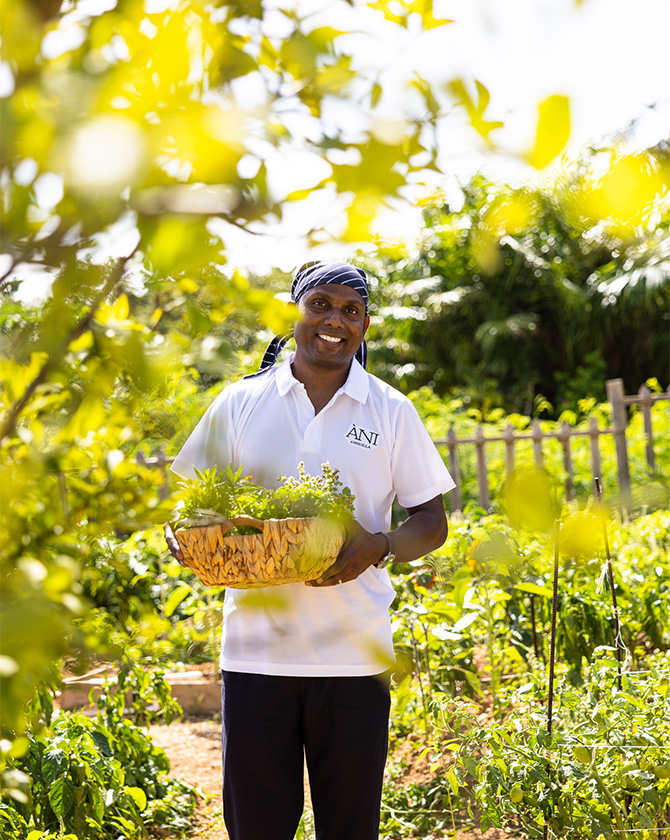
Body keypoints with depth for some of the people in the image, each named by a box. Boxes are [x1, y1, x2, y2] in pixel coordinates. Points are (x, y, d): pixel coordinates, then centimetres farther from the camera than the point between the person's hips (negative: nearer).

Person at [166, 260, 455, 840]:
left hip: (353, 655, 0)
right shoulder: (241, 403, 7)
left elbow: (432, 523, 8)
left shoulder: (392, 412, 6)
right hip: (255, 647, 0)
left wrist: (379, 546, -13)